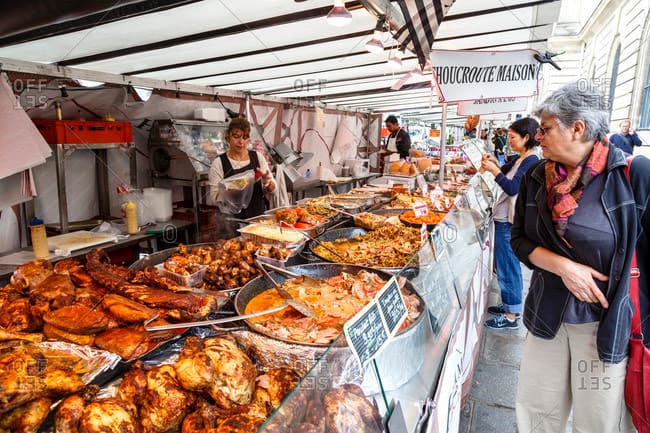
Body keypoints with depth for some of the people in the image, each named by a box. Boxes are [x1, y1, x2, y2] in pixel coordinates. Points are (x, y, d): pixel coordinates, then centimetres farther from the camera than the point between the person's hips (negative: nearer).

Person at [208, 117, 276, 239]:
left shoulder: (258, 157, 3)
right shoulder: (219, 163, -4)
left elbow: (272, 190, 5)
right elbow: (214, 197, -5)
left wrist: (267, 181, -16)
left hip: (258, 216, 3)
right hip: (231, 221, -2)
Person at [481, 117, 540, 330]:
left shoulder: (531, 161, -16)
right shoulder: (519, 159, 10)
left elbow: (512, 188, -22)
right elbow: (505, 171, 26)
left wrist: (494, 170, -18)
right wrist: (493, 163, 8)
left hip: (509, 222, -10)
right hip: (504, 218, 10)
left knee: (507, 266, -1)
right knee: (505, 264, 19)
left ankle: (511, 316, 10)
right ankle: (509, 305, 34)